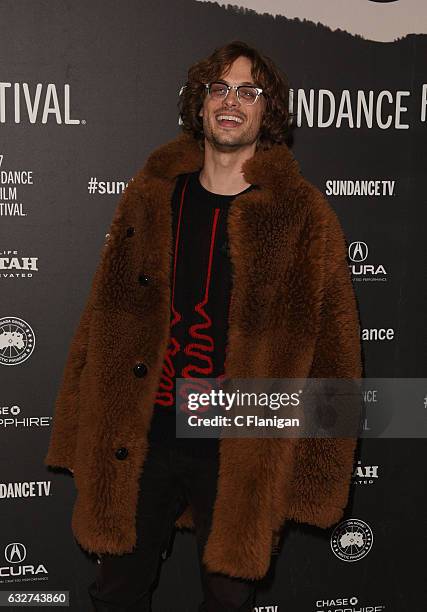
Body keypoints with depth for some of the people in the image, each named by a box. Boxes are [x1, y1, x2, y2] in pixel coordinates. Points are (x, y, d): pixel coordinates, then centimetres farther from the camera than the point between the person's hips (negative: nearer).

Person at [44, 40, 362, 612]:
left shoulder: (304, 216, -5)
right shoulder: (150, 195, 3)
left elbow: (334, 347, -5)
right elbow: (103, 321, 6)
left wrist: (308, 464, -7)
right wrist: (87, 437, 4)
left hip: (242, 453, -2)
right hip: (139, 441, 3)